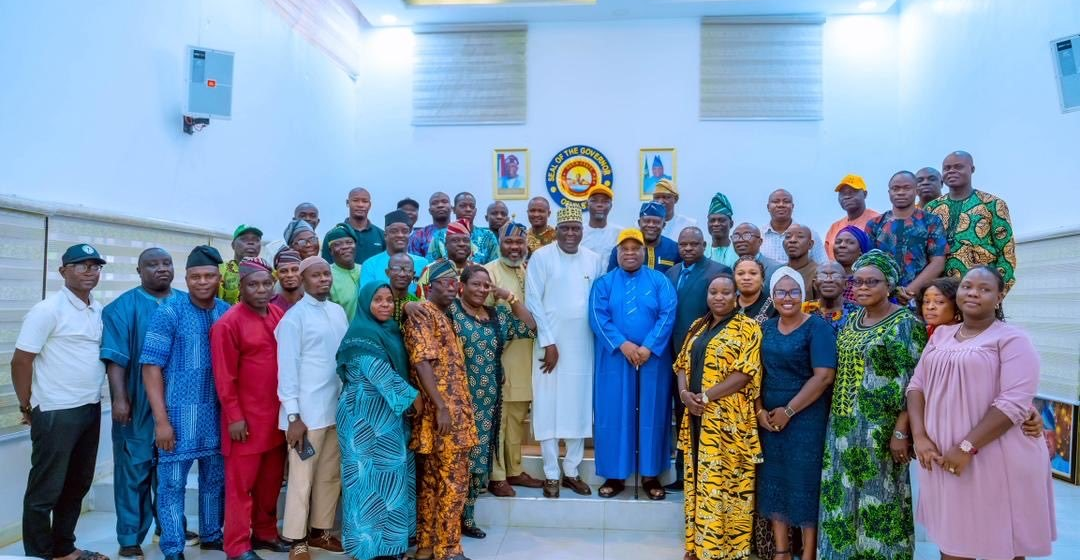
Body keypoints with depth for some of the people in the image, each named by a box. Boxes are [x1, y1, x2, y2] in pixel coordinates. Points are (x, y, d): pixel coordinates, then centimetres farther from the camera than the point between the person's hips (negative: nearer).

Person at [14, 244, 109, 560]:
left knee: (77, 484, 18)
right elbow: (21, 361, -11)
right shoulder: (47, 310, -12)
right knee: (45, 490, 5)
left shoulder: (100, 310, 8)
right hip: (56, 413, -7)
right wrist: (27, 407, -4)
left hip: (91, 409, 7)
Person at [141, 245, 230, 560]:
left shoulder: (228, 313, 4)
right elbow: (151, 367, -9)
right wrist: (161, 420, -13)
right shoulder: (169, 313, -8)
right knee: (172, 484, 5)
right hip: (179, 414, -4)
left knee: (215, 479, 16)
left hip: (218, 414, 4)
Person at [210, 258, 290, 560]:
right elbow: (224, 377, -12)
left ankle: (265, 533, 30)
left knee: (271, 480, 16)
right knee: (241, 484, 4)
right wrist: (235, 417, -13)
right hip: (246, 418, -6)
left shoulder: (281, 316, 6)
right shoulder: (228, 323, -12)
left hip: (277, 415, 6)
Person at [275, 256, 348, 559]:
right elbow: (287, 368, -10)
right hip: (307, 411, -6)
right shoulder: (294, 317, -8)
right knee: (302, 478, 4)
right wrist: (293, 415, -13)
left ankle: (320, 531, 29)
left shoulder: (339, 311, 9)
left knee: (331, 475, 15)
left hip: (338, 408, 6)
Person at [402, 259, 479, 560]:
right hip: (442, 411, -9)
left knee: (432, 480, 12)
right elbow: (422, 362, -18)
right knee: (453, 481, -5)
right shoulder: (421, 313, -9)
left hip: (455, 410, 9)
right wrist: (441, 407, -22)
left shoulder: (443, 316, 19)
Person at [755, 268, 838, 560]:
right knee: (774, 480, 10)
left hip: (806, 417, -5)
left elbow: (824, 376, -17)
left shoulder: (817, 326, -10)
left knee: (804, 481, 2)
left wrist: (789, 411, -16)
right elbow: (757, 372, 10)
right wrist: (759, 410, -4)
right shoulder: (767, 327, 7)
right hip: (770, 418, 5)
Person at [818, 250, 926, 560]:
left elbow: (912, 384, -14)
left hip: (879, 427, -7)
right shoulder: (852, 320, 11)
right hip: (843, 425, 7)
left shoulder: (905, 323, -10)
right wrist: (837, 418, 14)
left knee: (877, 499, 2)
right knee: (842, 495, 12)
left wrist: (901, 431, -19)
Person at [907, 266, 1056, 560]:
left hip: (996, 460, -5)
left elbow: (1014, 402, -17)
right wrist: (920, 436, -6)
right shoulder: (941, 335, 11)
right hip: (943, 457, 5)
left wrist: (968, 447, -21)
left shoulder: (1012, 338, -7)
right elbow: (917, 385, 9)